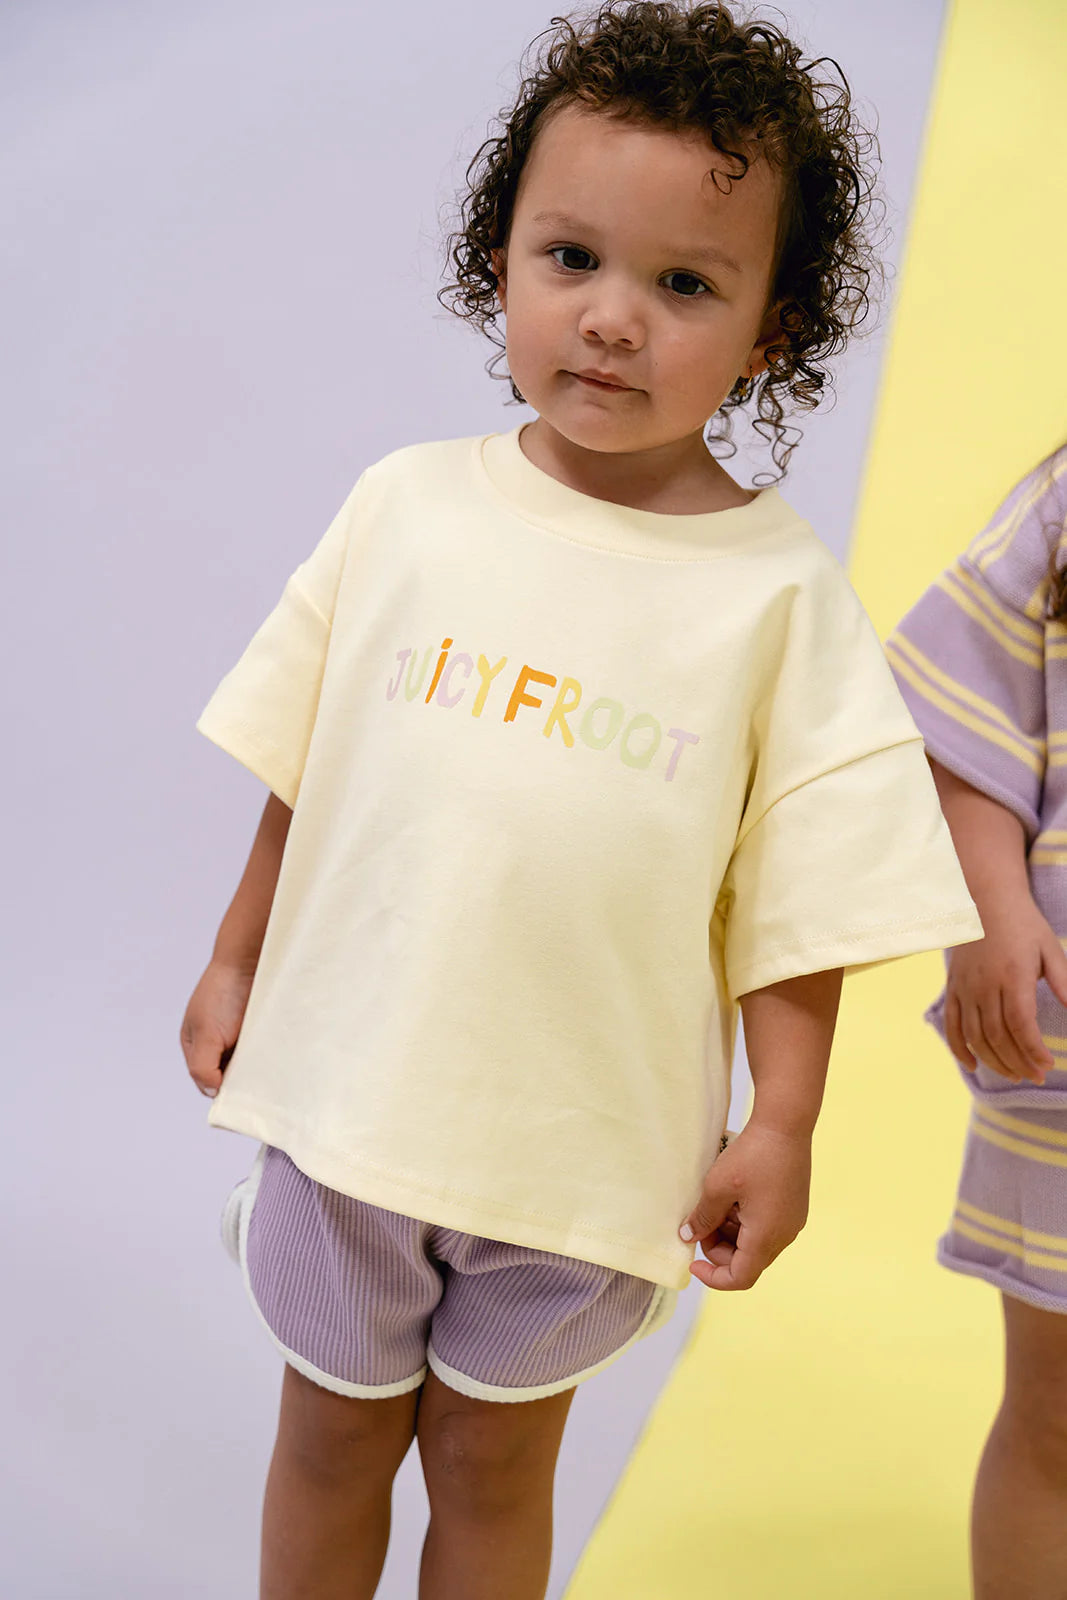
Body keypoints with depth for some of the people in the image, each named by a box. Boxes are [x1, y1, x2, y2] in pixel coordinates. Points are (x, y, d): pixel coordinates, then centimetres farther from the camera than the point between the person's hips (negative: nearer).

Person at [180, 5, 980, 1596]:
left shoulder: (782, 590, -8)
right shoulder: (407, 504, -4)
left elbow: (800, 894, -6)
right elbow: (300, 769, 5)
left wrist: (783, 1125, -7)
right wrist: (235, 962, 10)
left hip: (587, 1148, -1)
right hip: (348, 1095, 2)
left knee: (494, 1469, 18)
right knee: (330, 1443, 21)